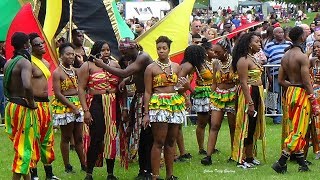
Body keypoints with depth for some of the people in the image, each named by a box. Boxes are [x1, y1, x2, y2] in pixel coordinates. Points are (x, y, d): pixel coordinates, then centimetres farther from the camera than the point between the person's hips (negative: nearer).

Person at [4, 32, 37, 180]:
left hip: (11, 105, 9)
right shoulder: (25, 63, -17)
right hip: (23, 108, -9)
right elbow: (27, 85, -33)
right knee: (24, 147, -2)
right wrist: (31, 102, -19)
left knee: (22, 145, 19)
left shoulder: (8, 63, 10)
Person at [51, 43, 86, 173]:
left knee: (79, 137, 9)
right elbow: (58, 94, -14)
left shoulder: (75, 70, 10)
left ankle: (83, 164, 14)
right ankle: (67, 166, 9)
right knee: (66, 137, 2)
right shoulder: (57, 72, -9)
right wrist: (73, 107, -16)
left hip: (77, 105, 6)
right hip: (64, 106, -6)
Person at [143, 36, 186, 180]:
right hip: (158, 104, -5)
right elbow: (147, 92, -3)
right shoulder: (151, 68, -1)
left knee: (171, 141, 7)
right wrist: (146, 113, -8)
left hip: (175, 104, 5)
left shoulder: (176, 67, 12)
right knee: (159, 142, -9)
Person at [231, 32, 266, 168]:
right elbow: (243, 83, -21)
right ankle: (241, 160, -1)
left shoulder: (253, 59, 15)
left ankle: (250, 157, 22)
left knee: (253, 127, 14)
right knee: (246, 126, -6)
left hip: (257, 94, 10)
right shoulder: (243, 60, -15)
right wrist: (250, 103, -24)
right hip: (248, 95, -10)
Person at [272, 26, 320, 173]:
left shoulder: (285, 56, 8)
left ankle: (302, 163, 21)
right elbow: (307, 82, -18)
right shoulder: (302, 57, -17)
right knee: (298, 131, -3)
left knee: (296, 129, 15)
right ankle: (281, 163, -6)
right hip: (302, 94, -9)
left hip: (290, 92, 9)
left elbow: (281, 80, 12)